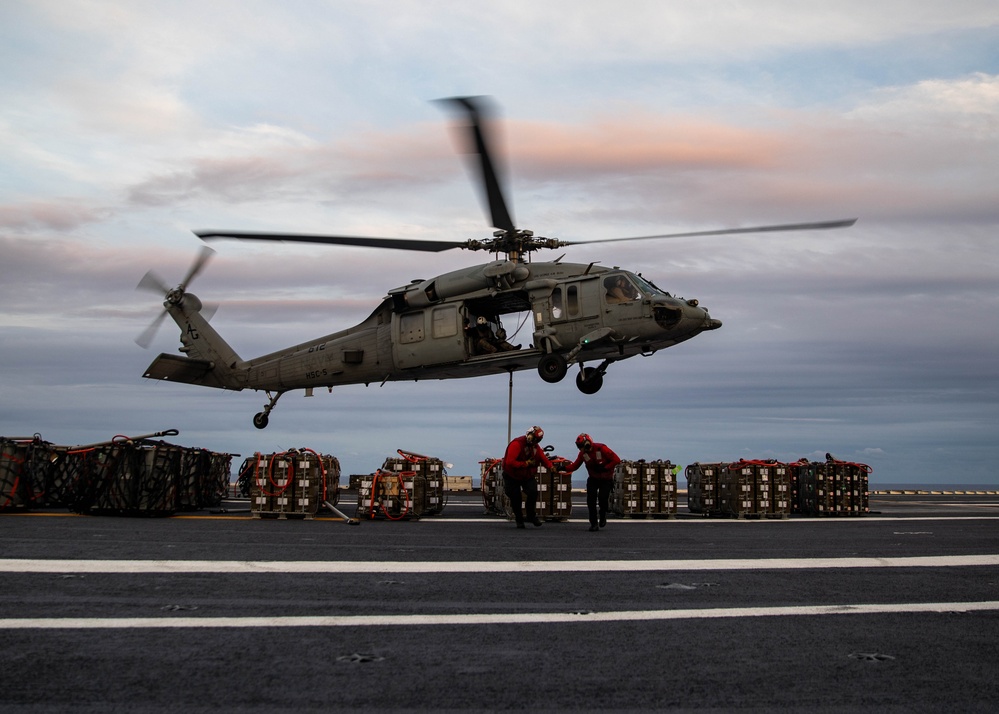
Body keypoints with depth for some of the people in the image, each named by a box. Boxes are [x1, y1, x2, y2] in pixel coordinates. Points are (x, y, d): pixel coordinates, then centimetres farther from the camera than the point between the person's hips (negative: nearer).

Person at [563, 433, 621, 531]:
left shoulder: (602, 449, -23)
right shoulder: (583, 453, -7)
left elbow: (616, 460, -21)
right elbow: (575, 465, -7)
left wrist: (604, 468, -27)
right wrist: (564, 469, -24)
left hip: (606, 479, -4)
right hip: (593, 478, 4)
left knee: (602, 499, -16)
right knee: (591, 500, -8)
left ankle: (602, 515, 18)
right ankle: (594, 524, 2)